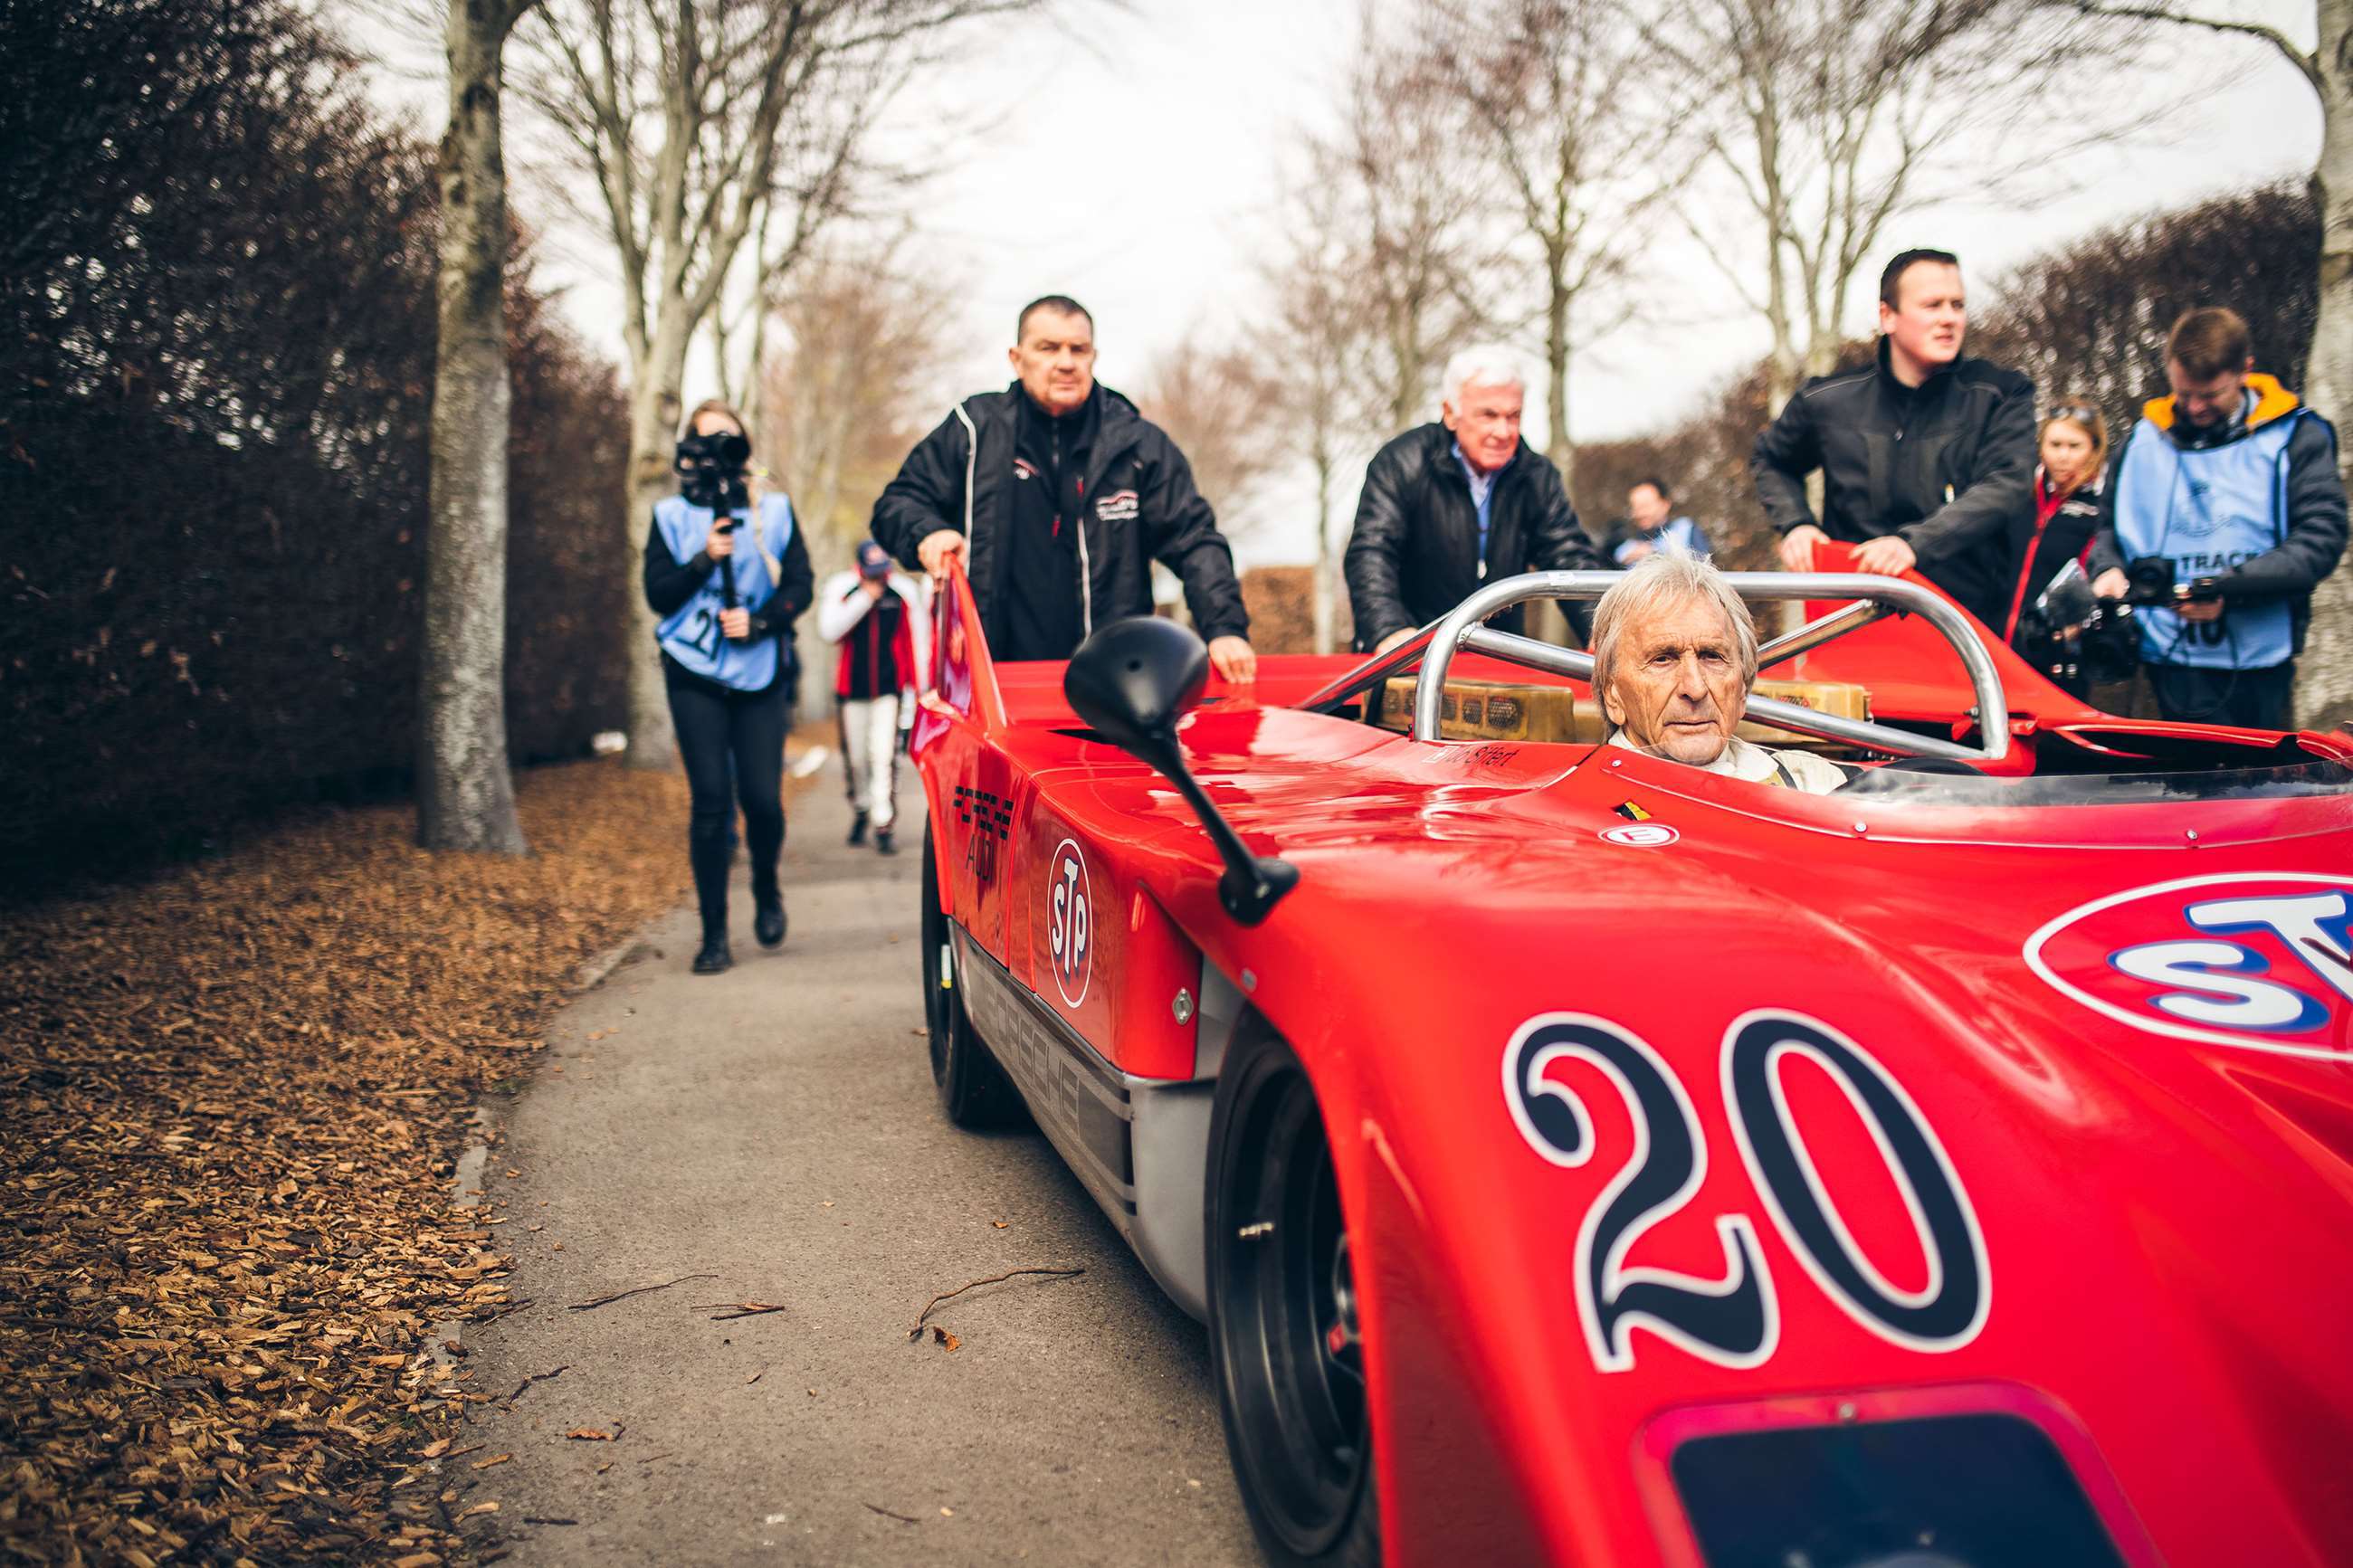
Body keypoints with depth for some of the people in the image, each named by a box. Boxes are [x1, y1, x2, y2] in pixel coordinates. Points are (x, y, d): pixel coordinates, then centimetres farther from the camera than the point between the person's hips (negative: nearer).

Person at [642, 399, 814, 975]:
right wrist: (704, 560, -13)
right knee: (710, 803, -6)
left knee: (763, 799, -6)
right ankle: (714, 935, 3)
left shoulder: (774, 511, 8)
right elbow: (658, 594, 2)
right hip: (696, 674, 0)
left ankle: (767, 892, 25)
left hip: (761, 673, 0)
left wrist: (758, 622, -11)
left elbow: (800, 585, 5)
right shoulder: (672, 516, 8)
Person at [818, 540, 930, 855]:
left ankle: (883, 826, -8)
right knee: (855, 758, 9)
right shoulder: (839, 588, -4)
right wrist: (865, 597, -19)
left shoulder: (905, 590, -2)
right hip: (852, 686, 1)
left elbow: (918, 638, 6)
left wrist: (916, 685, 4)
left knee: (884, 757, -10)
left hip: (890, 688, -1)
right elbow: (829, 631, -18)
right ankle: (860, 812, 32)